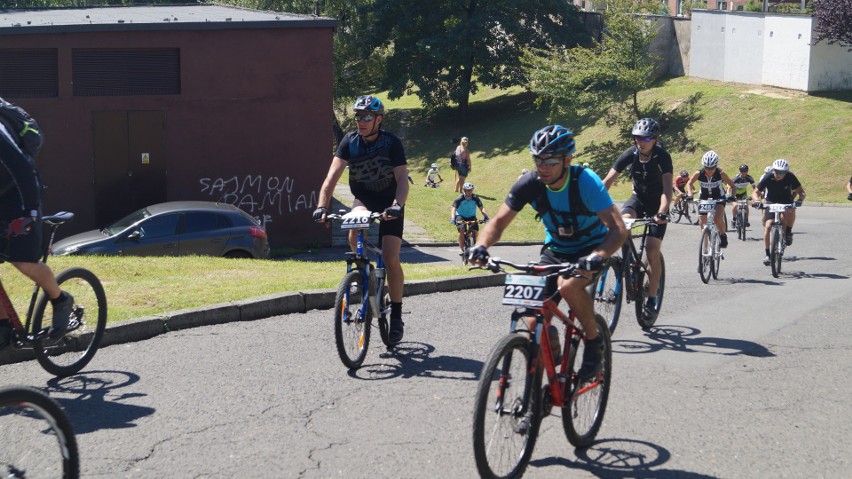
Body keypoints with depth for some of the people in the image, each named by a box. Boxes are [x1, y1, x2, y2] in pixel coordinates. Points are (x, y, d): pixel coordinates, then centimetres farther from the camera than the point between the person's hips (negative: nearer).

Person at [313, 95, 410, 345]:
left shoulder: (391, 143, -18)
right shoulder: (350, 141, -11)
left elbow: (402, 179, -25)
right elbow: (332, 176, -19)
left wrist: (396, 205, -44)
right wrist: (322, 206, -33)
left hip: (389, 203, -2)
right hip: (363, 199, 2)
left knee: (390, 258, -14)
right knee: (356, 227, -32)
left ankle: (396, 316, -1)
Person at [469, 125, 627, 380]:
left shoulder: (585, 181, -26)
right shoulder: (529, 184, -16)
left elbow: (618, 229, -33)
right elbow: (498, 222, -10)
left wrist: (598, 256, -52)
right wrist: (481, 246, -32)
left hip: (590, 250, -4)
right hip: (555, 250, 4)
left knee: (568, 285, -36)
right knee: (536, 324, -10)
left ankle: (594, 342, -11)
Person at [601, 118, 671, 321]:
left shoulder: (662, 157, -24)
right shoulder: (629, 155, -15)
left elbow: (667, 188, -35)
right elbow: (608, 181, -20)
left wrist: (662, 213, -51)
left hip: (657, 203, -3)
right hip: (638, 198, 3)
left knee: (652, 251, -12)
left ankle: (651, 300, -1)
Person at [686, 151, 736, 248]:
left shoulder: (720, 173, -23)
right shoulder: (699, 174, -21)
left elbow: (732, 185, -14)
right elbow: (689, 183, -5)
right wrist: (690, 194, -23)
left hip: (718, 198, -2)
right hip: (704, 198, 2)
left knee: (718, 219, -24)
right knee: (703, 223, -3)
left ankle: (723, 235, 3)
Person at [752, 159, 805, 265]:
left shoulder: (790, 177, -20)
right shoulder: (768, 178, -21)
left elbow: (800, 191, -14)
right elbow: (755, 192, -17)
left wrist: (800, 200, -36)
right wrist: (757, 201, -39)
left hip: (786, 202, -1)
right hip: (771, 203, 1)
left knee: (790, 212, -37)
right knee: (768, 226, -16)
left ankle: (788, 232, -9)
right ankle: (767, 254, -5)